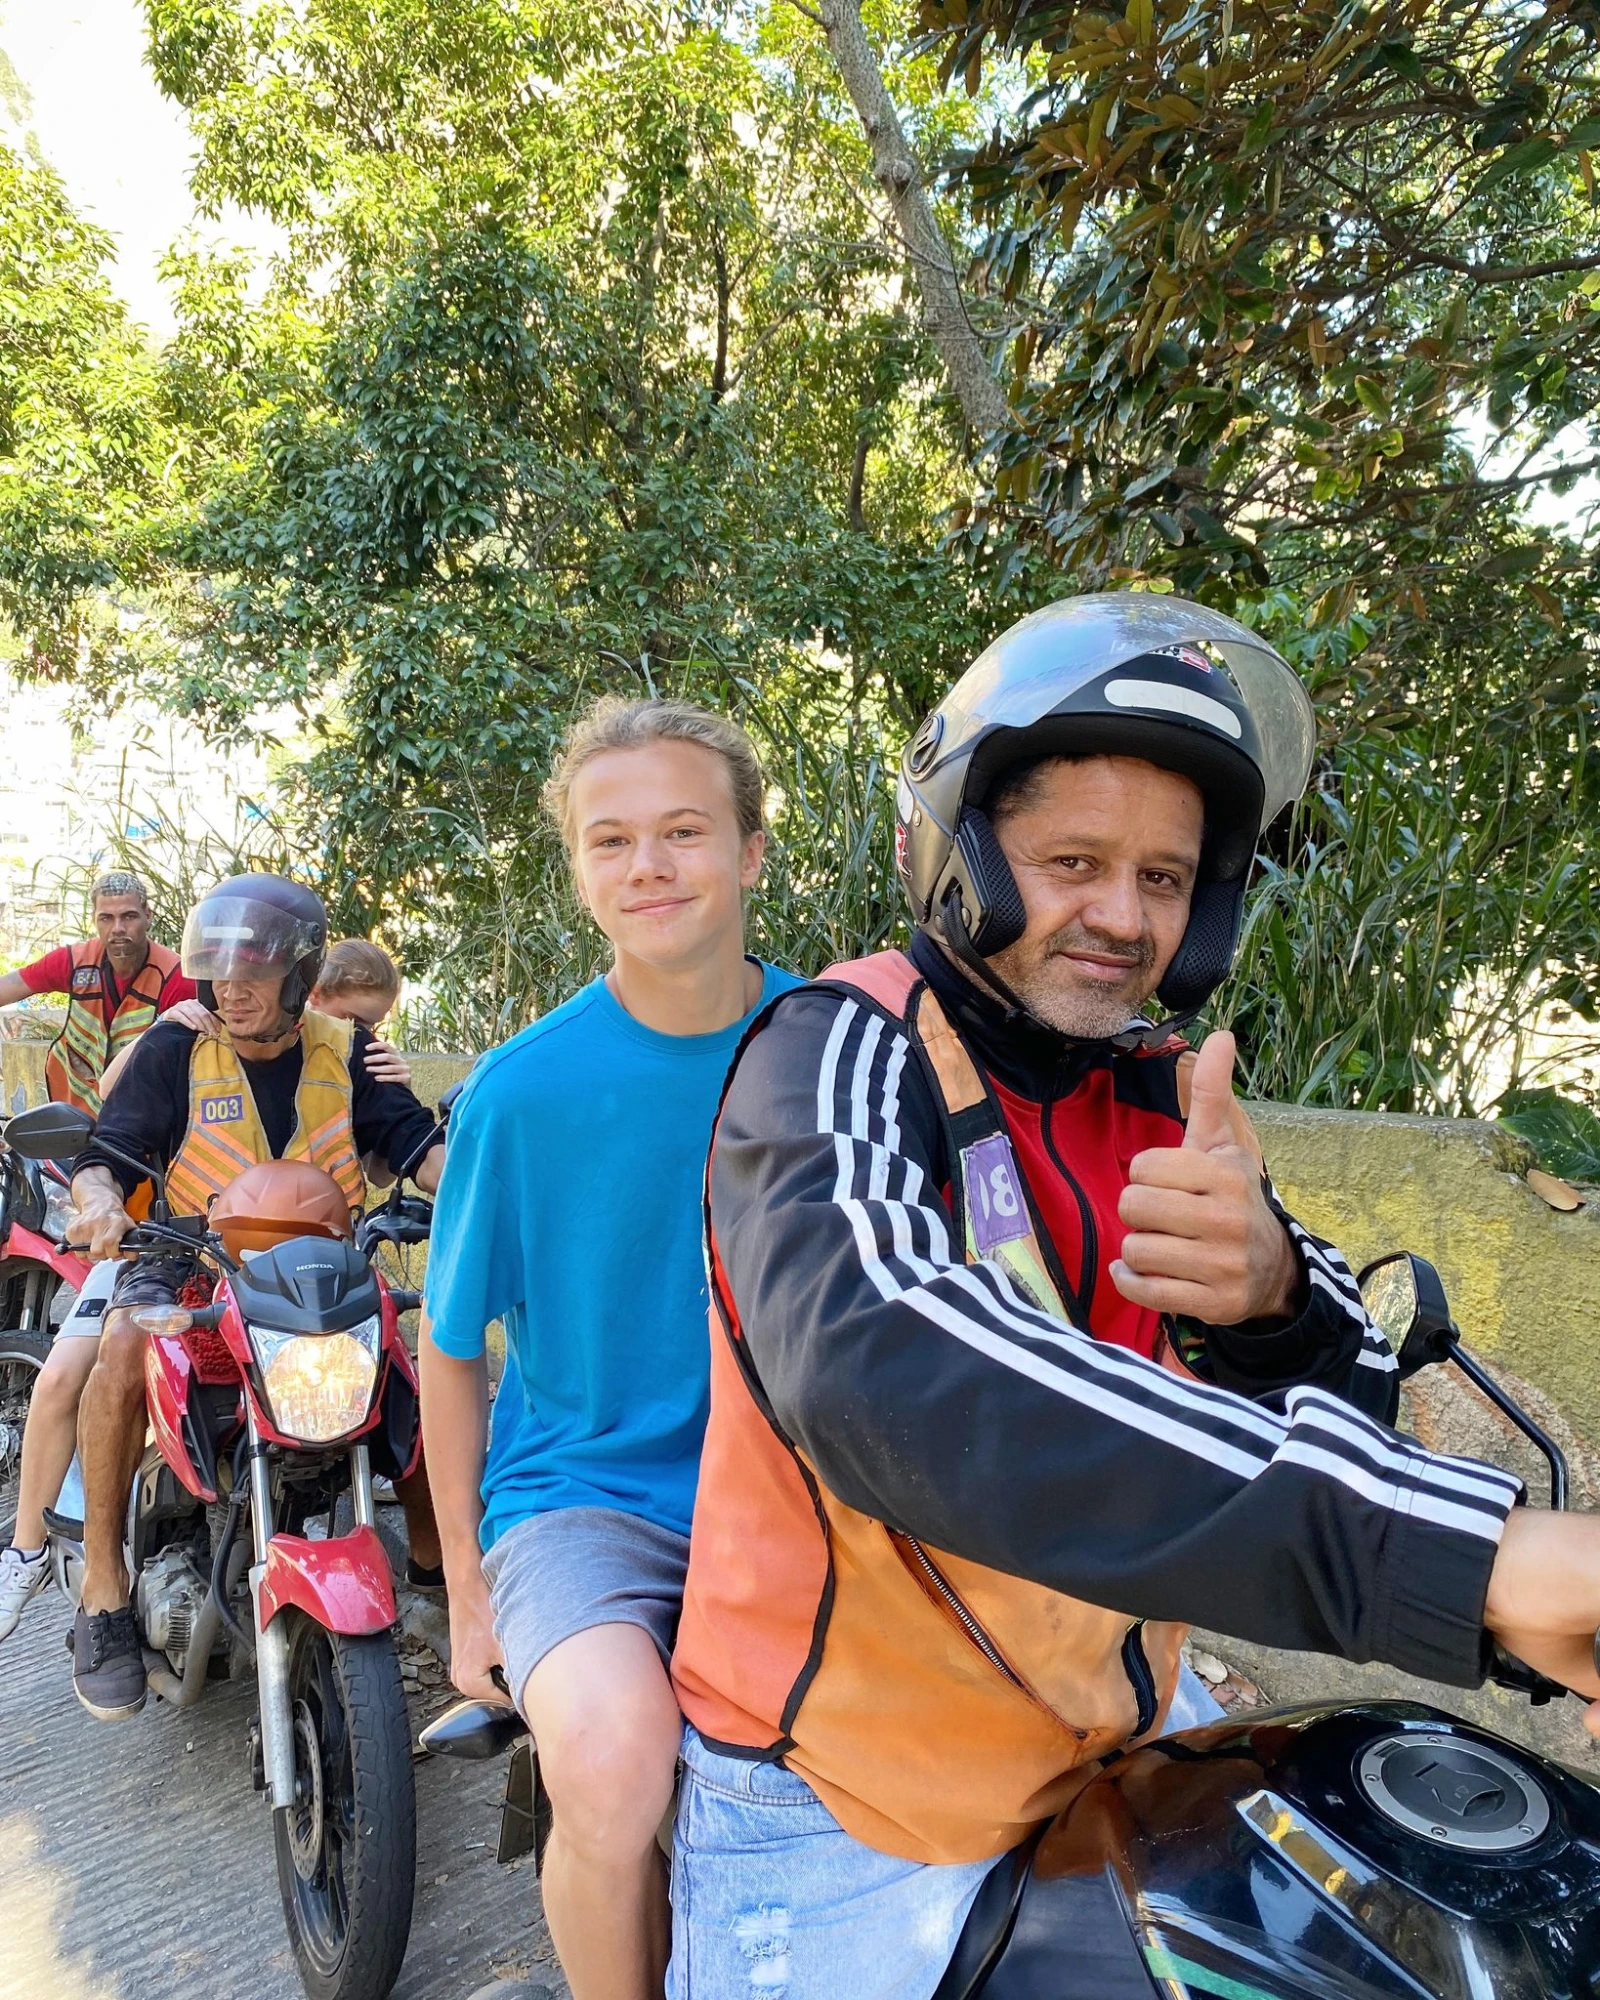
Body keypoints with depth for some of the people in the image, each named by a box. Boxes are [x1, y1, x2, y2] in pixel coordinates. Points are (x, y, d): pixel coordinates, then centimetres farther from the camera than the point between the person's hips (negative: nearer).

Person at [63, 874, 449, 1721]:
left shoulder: (345, 1050, 3)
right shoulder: (175, 1048, -2)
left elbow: (413, 1141, -1)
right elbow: (107, 1153, -5)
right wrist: (100, 1200, -29)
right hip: (190, 1259, -2)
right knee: (124, 1348, -31)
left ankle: (433, 1563, 6)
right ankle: (103, 1585, -17)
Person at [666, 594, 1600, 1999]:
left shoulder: (1169, 1099, -1)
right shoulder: (839, 1048, -21)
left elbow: (1344, 1398, -7)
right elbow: (884, 1364, -40)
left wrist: (1265, 1289, -33)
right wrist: (1463, 1549, -46)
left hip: (1112, 1744, 6)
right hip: (848, 1801, -5)